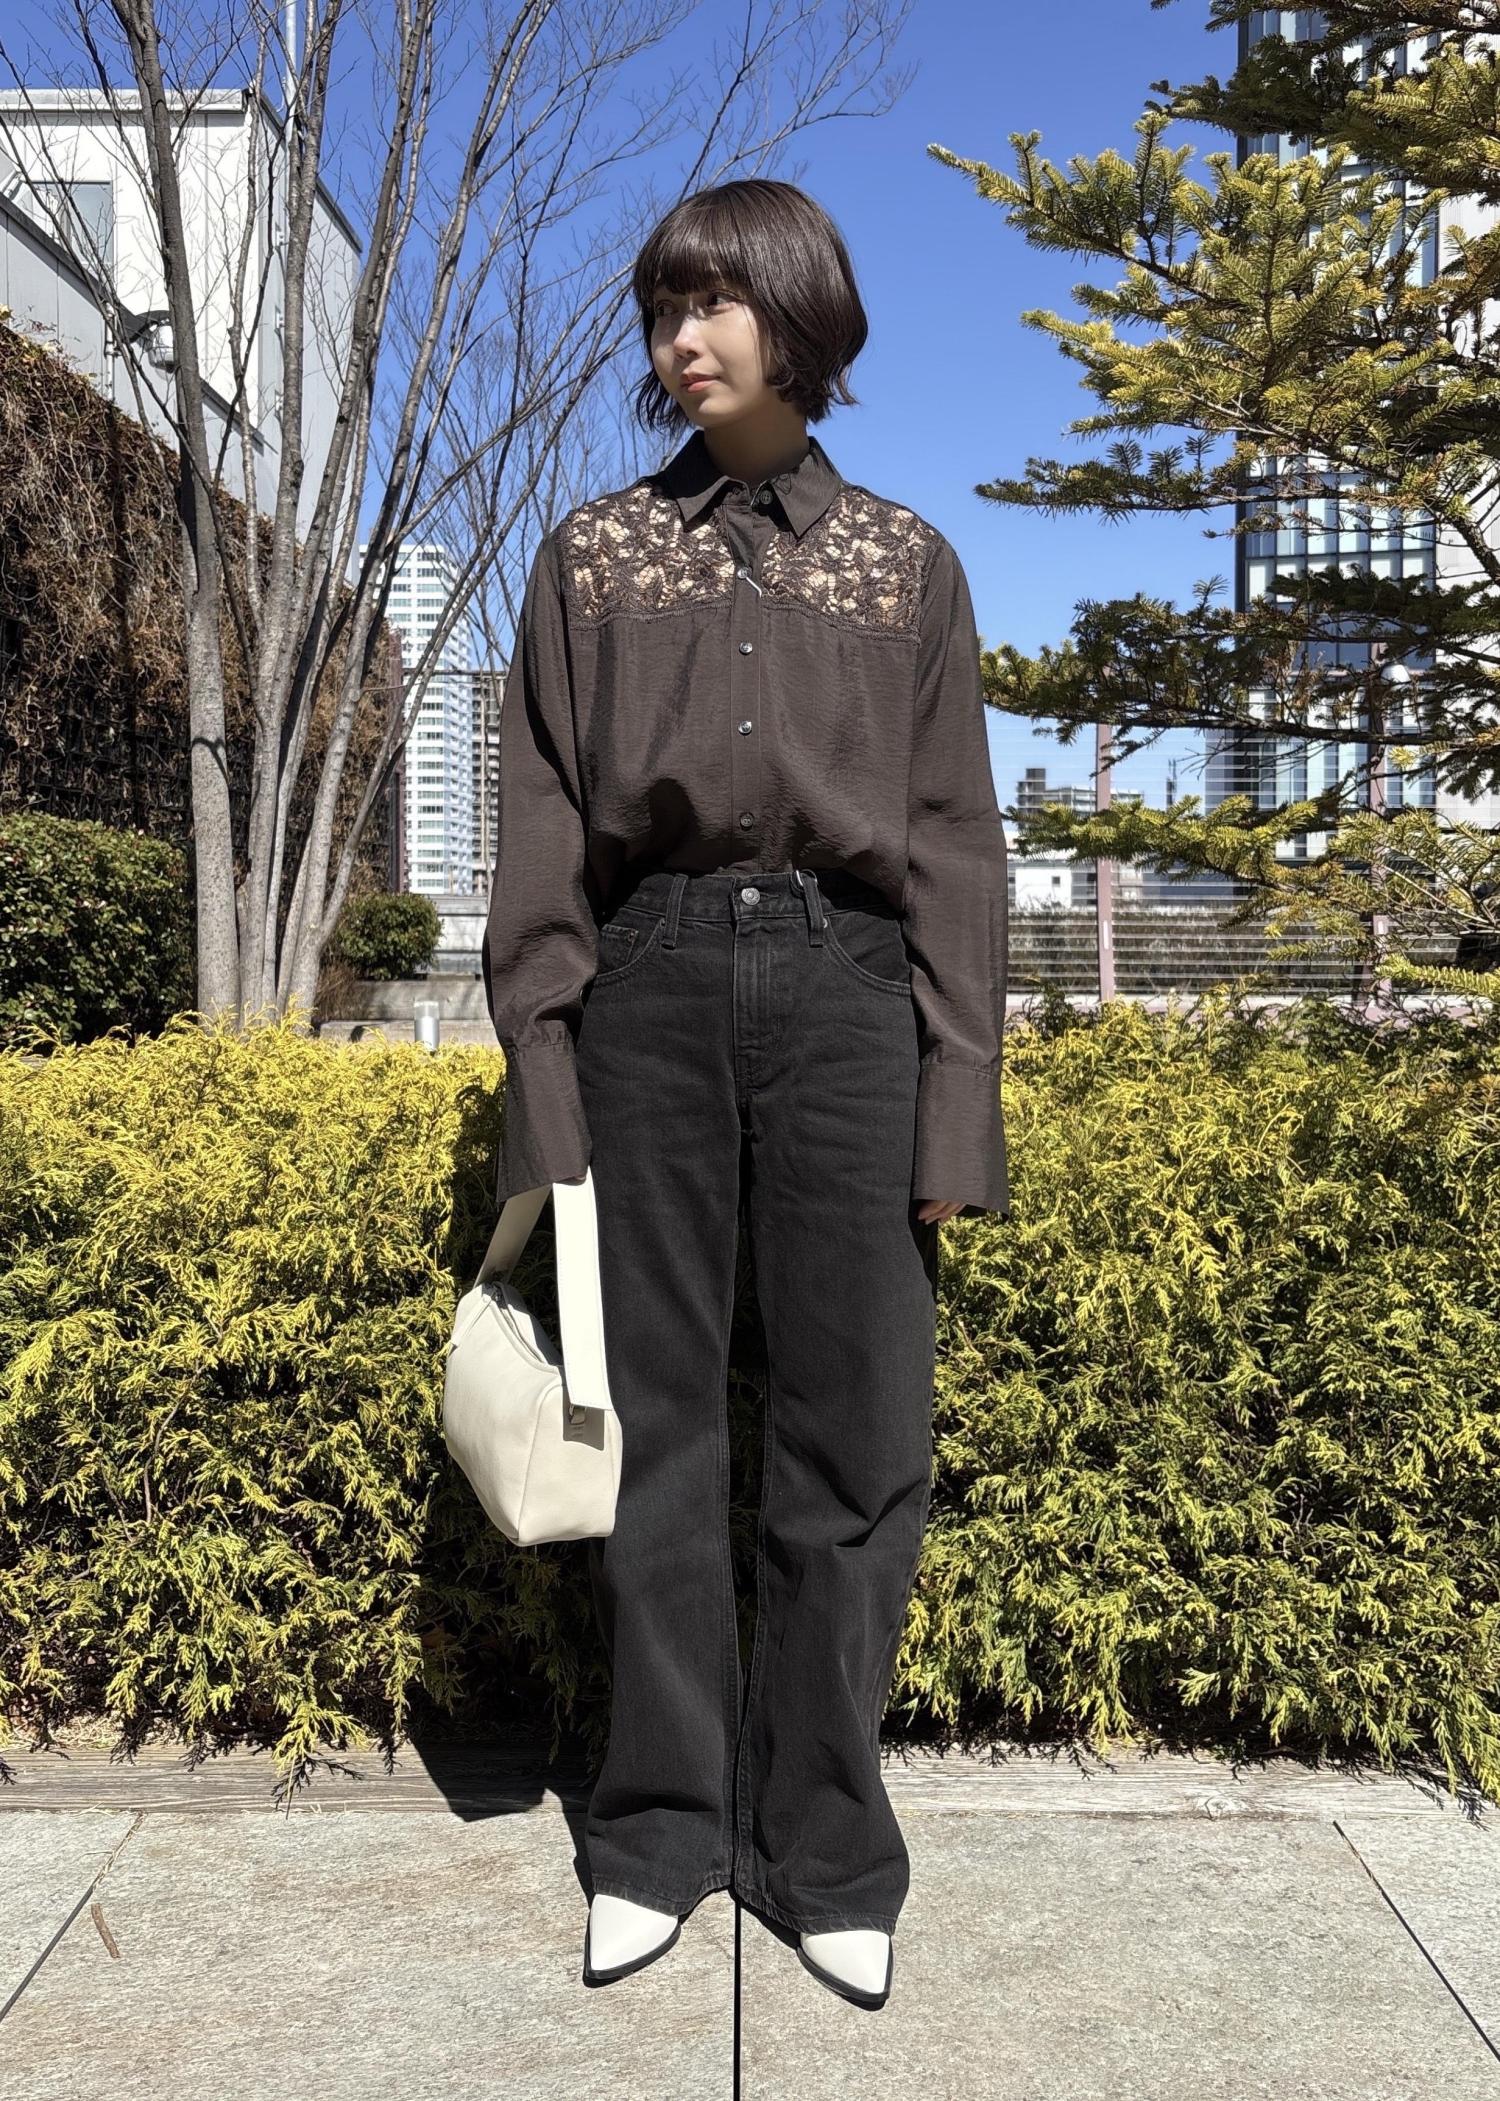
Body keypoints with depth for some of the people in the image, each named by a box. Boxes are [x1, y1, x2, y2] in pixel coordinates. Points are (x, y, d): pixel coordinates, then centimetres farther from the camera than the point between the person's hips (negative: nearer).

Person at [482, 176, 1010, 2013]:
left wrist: (955, 1120, 0)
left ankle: (825, 1849, 17)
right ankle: (662, 1829, 19)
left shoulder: (904, 560, 12)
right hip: (650, 981, 1)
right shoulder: (593, 552, 13)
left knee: (855, 1426, 1)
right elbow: (540, 844, 7)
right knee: (657, 1414, 4)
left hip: (846, 986, 0)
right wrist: (546, 1096, -1)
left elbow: (956, 847, 8)